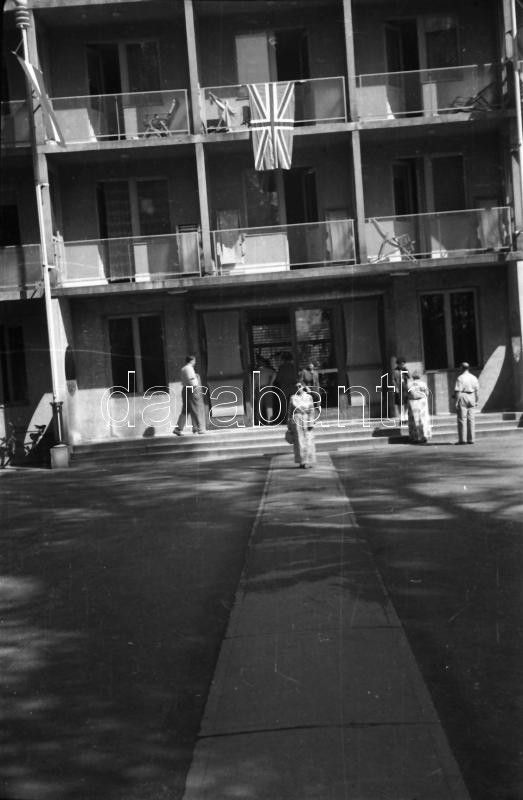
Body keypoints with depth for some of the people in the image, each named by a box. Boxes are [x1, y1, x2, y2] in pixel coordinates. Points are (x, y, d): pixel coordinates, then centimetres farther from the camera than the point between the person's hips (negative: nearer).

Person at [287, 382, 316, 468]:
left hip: (306, 420, 0)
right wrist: (289, 425, 5)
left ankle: (308, 462, 7)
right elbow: (290, 412, 8)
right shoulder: (293, 398, 5)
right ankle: (302, 462, -1)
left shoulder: (308, 397, 4)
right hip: (296, 421, 0)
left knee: (308, 441, 0)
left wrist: (311, 423, -9)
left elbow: (312, 411, 0)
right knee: (299, 441, -3)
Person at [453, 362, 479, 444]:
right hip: (471, 398, 5)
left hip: (462, 398, -5)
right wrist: (476, 401, 13)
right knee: (471, 419, 7)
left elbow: (457, 391, -13)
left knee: (462, 419, -2)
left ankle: (462, 439, -4)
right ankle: (471, 439, 7)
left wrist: (456, 401, -10)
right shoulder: (474, 378, 7)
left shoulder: (460, 378, -9)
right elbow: (477, 390, 7)